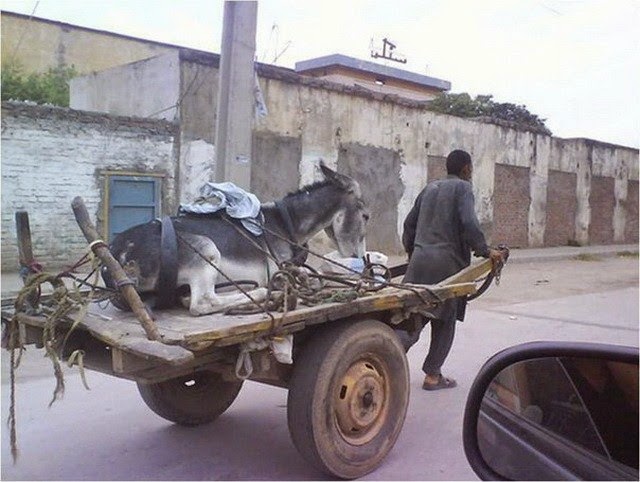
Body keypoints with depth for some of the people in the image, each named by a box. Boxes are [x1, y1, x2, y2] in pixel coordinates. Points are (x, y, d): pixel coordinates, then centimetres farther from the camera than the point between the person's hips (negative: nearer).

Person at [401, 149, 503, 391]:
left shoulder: (430, 188, 18)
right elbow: (469, 223, -15)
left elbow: (409, 223, 19)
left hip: (419, 260, 6)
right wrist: (485, 251, -4)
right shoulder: (463, 188, -1)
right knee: (445, 321, 8)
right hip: (447, 262, -5)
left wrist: (411, 252, 31)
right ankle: (432, 375, 14)